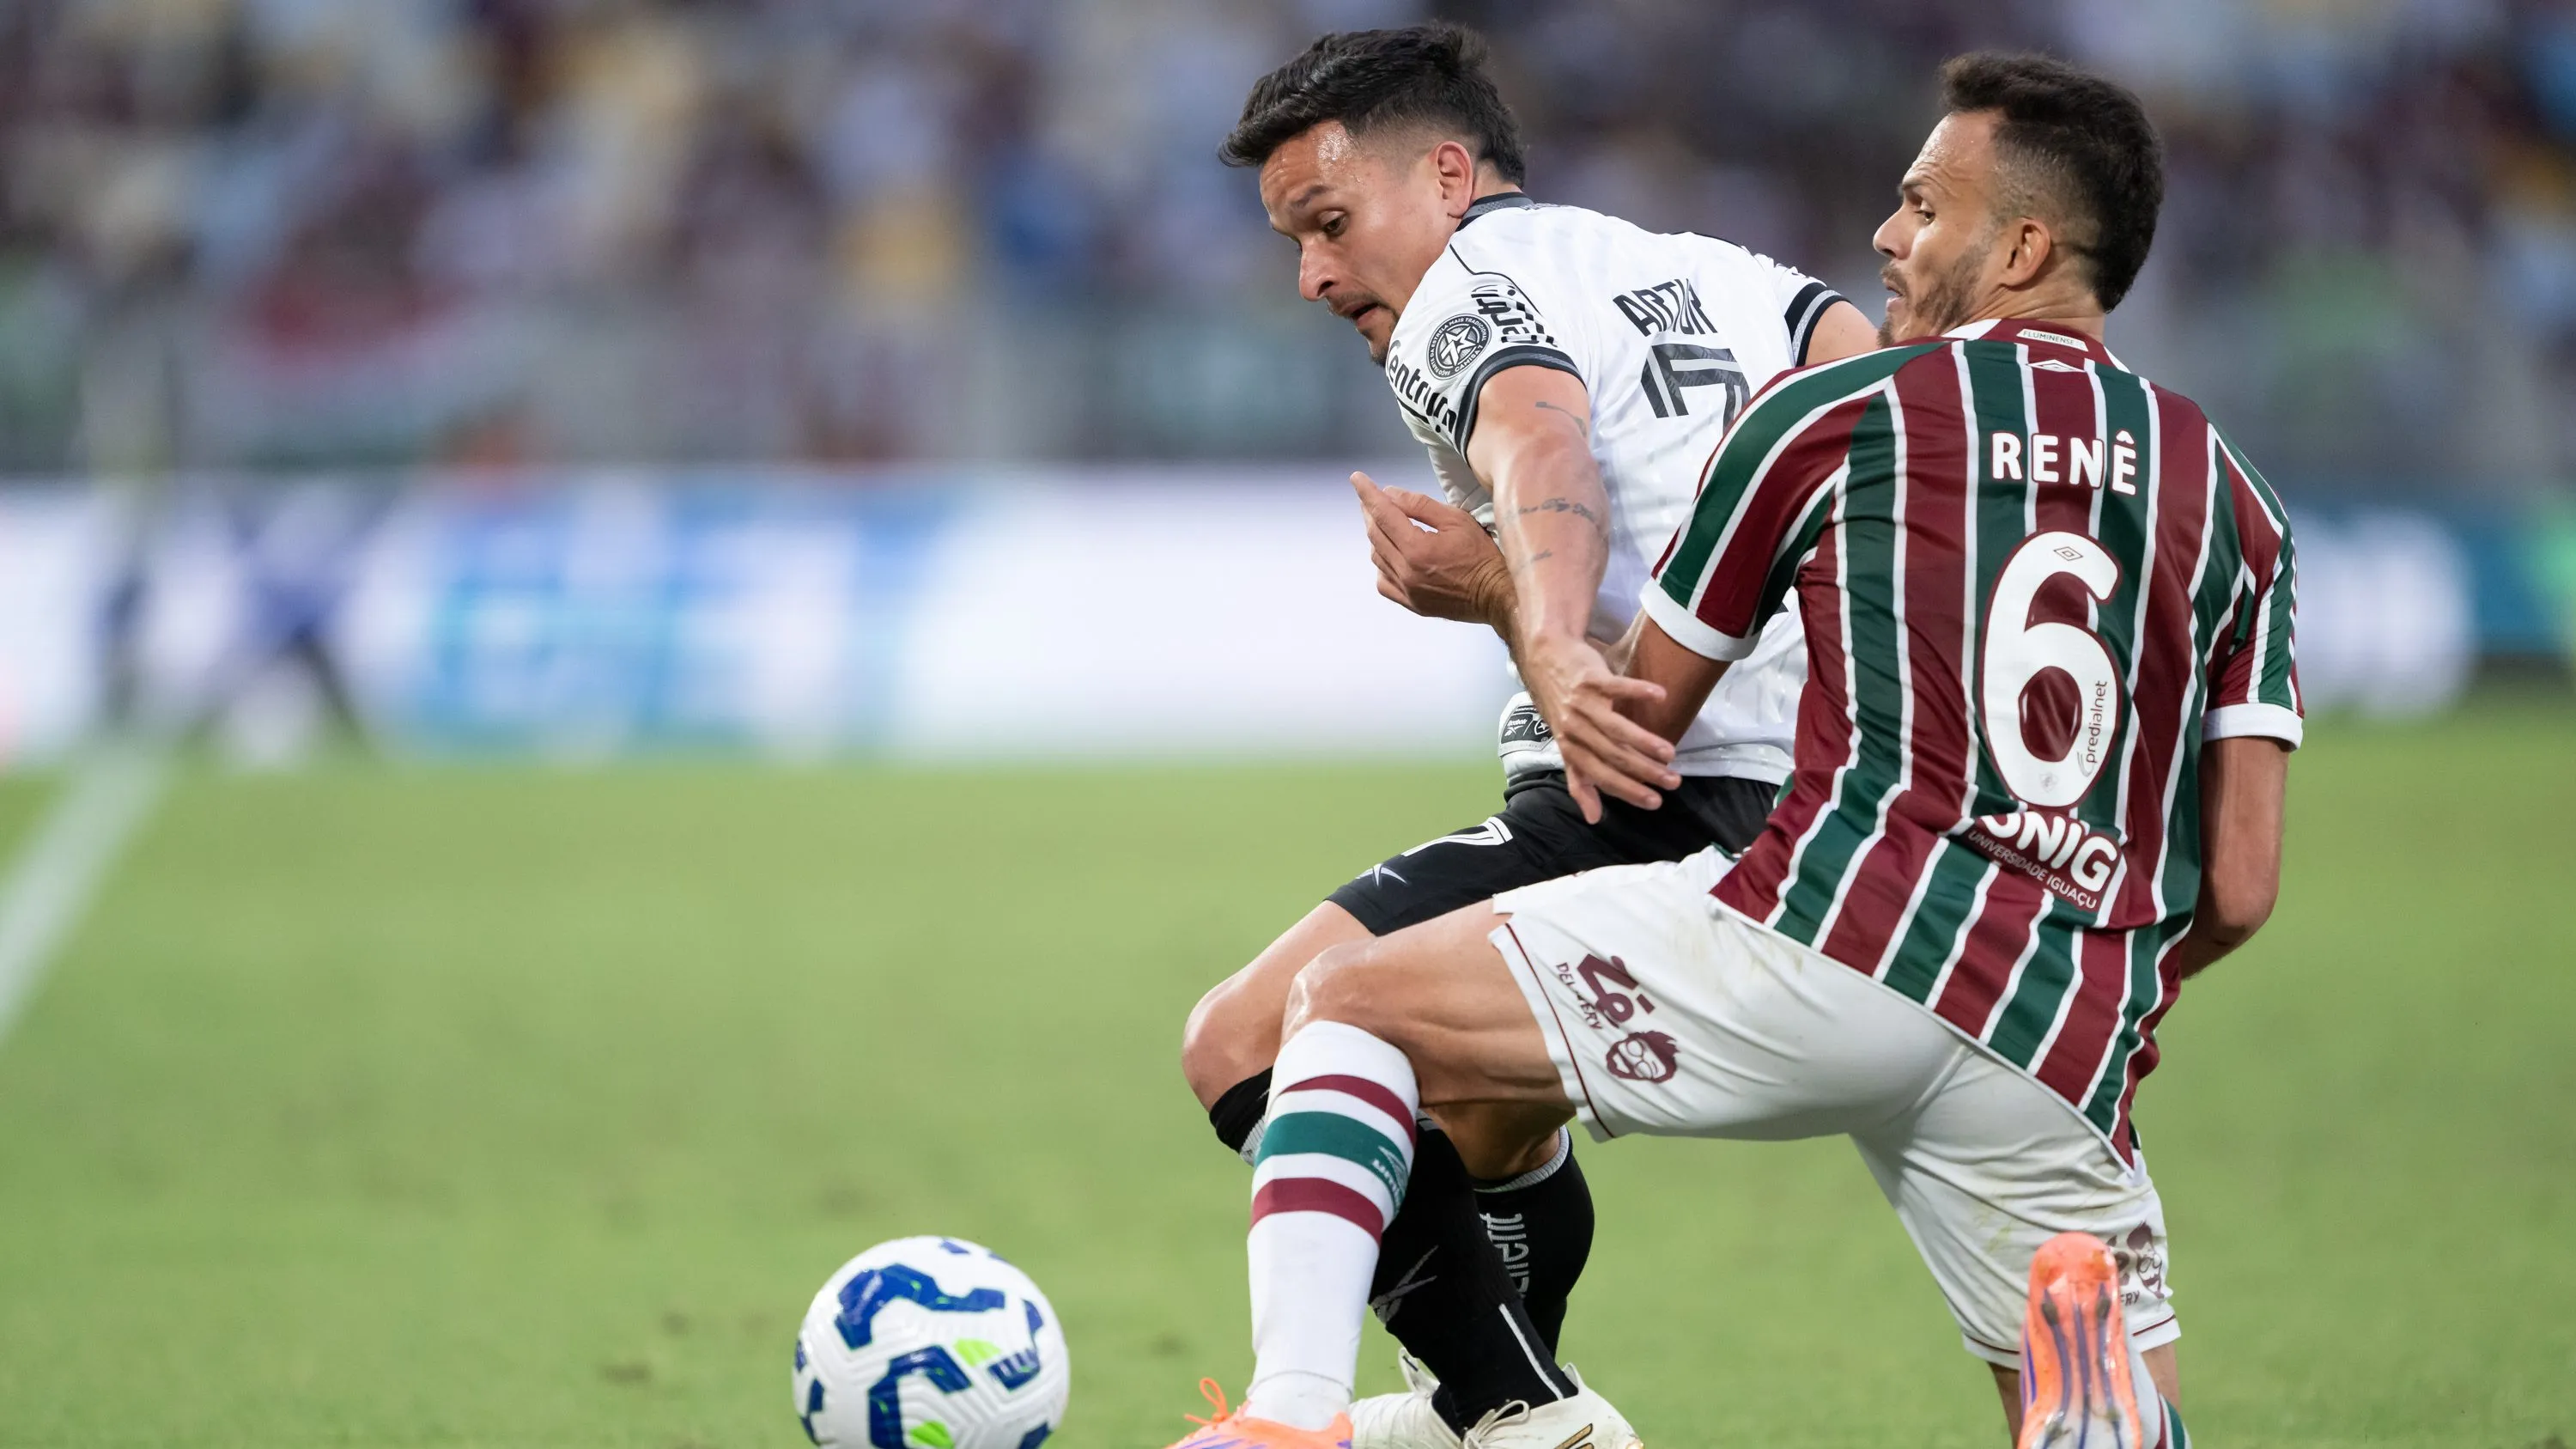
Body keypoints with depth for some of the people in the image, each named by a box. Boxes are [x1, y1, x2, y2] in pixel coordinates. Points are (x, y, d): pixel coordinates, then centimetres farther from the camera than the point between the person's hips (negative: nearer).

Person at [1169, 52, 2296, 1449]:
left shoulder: (1830, 415, 9)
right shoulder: (2235, 504, 19)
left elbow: (1634, 723, 18)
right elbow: (2239, 885, 13)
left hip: (1839, 930, -4)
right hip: (2058, 1064, 4)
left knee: (1348, 1004, 10)